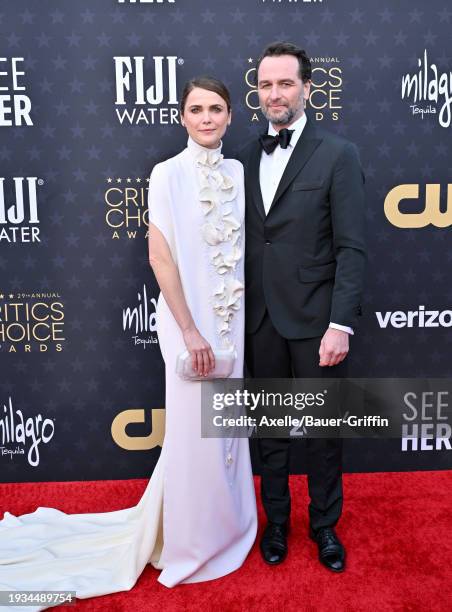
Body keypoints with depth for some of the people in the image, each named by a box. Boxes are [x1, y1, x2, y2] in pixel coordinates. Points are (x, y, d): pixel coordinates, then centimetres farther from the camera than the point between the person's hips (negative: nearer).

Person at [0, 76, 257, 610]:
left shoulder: (238, 172, 6)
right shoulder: (168, 174, -11)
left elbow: (247, 246, 11)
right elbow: (160, 257, -15)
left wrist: (249, 319, 8)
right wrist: (190, 330, -17)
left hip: (235, 318, 6)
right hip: (190, 319, -6)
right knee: (194, 430, 6)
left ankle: (225, 524, 39)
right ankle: (190, 540, 29)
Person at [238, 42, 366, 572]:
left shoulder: (338, 155, -5)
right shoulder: (247, 157, 8)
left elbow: (351, 248, -10)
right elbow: (243, 242, 9)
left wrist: (341, 324, -16)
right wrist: (238, 311, 4)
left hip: (314, 320, -3)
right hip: (260, 320, 4)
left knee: (324, 431, 12)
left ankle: (325, 524, 35)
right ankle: (275, 521, 37)